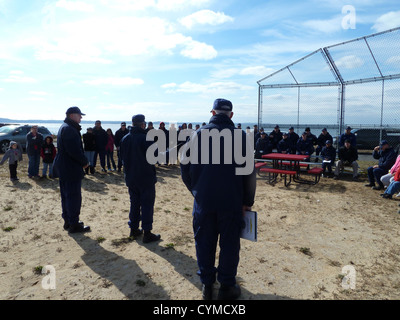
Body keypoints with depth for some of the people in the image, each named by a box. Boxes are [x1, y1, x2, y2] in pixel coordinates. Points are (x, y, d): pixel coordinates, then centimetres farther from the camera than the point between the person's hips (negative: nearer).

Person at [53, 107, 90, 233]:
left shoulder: (65, 127, 17)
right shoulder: (69, 129, -18)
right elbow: (74, 150, -25)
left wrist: (82, 161, 9)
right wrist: (85, 162, -12)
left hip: (64, 168, 11)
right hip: (71, 169, -11)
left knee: (66, 196, 17)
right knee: (74, 197, -2)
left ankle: (68, 222, 29)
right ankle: (74, 225, 6)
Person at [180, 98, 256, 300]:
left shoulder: (199, 134, -1)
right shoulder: (240, 136, -4)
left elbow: (185, 167, 2)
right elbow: (249, 172, -4)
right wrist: (248, 201, 5)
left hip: (203, 200, 2)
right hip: (232, 201, -1)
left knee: (204, 243, 14)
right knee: (229, 244, 11)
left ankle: (207, 285, 28)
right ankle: (226, 287, 22)